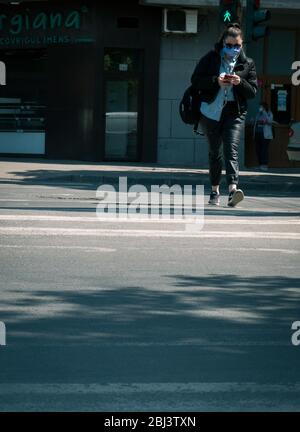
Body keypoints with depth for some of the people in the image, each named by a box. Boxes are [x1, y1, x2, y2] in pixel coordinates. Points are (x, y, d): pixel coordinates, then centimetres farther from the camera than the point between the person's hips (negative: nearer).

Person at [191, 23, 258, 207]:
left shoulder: (247, 63, 5)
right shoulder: (210, 58, 3)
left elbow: (253, 91, 4)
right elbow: (196, 80, -1)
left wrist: (240, 82, -16)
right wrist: (216, 81, -16)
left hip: (235, 112, -1)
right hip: (211, 110, 1)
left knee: (231, 149, -17)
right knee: (215, 151, 11)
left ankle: (233, 189, -30)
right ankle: (215, 190, 22)